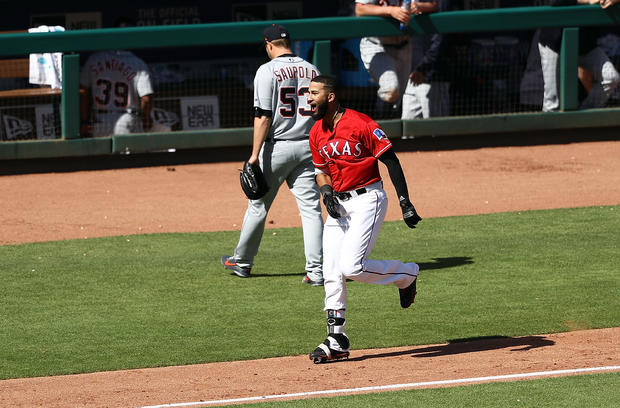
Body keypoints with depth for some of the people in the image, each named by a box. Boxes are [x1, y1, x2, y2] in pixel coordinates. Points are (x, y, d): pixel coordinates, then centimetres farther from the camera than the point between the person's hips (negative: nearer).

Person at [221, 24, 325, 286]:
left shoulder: (268, 71, -8)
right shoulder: (311, 70, 8)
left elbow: (263, 116, -14)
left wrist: (255, 155, -13)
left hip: (277, 147, -4)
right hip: (308, 147, 4)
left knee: (258, 205, 11)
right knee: (311, 208, 1)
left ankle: (242, 262, 25)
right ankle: (316, 271, -8)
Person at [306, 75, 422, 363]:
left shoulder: (360, 124, -15)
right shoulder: (317, 133, 7)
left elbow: (391, 162, -13)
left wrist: (405, 203, -18)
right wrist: (326, 190, -2)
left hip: (367, 199, -7)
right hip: (338, 205, 7)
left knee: (351, 267, -19)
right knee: (331, 274, 1)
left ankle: (407, 275, 8)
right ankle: (336, 341, 8)